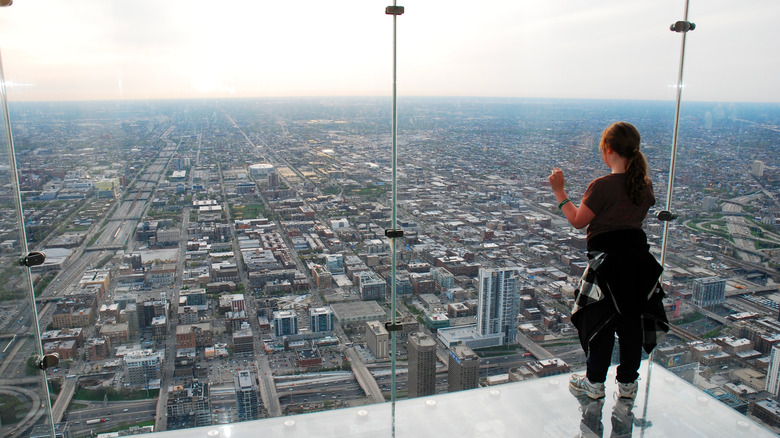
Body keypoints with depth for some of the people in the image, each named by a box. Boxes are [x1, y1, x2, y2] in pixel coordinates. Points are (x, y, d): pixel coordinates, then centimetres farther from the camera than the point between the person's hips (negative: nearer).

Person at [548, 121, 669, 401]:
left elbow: (578, 221, -13)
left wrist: (559, 192, -4)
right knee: (632, 321, 14)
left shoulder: (602, 186, -19)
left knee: (601, 321, 7)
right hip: (638, 255, 6)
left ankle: (594, 382, 19)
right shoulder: (645, 184, 1)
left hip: (608, 259, -6)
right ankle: (628, 382, 27)